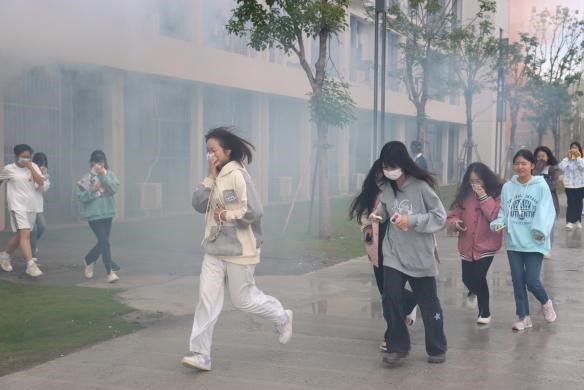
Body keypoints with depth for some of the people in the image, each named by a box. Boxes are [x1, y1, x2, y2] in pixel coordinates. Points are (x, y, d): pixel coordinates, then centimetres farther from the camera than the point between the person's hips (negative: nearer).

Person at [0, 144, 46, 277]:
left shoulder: (33, 166, 3)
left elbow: (41, 183, -8)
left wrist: (31, 168, -13)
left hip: (32, 206, 5)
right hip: (18, 206, -5)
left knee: (20, 235, 14)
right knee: (25, 234, -15)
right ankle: (30, 265, -18)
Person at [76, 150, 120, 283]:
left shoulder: (109, 174, 2)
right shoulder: (86, 177, -3)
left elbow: (114, 189, -14)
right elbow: (81, 197, -5)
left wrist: (103, 175, -21)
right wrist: (92, 190, -19)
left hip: (108, 214, 4)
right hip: (93, 215, -4)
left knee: (102, 242, 15)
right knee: (105, 242, -12)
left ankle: (88, 260, 41)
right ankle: (109, 272, -7)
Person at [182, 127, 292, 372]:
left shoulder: (238, 175, -16)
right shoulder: (216, 177, 10)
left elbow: (253, 212, -22)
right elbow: (198, 205, 0)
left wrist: (225, 215, -14)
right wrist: (209, 177, -8)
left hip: (239, 250, -7)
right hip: (215, 250, 7)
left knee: (243, 299, 6)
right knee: (207, 299, 1)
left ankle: (282, 318, 32)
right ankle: (200, 354, 4)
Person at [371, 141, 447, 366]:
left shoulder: (421, 186, -13)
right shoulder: (386, 188, 1)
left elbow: (440, 216, -12)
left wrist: (412, 220, -22)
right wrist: (376, 216, -10)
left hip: (420, 256, -3)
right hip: (393, 255, 3)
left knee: (428, 304, 10)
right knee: (390, 300, -7)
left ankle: (437, 349, 27)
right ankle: (398, 347, 10)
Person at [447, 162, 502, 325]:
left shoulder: (496, 194, -9)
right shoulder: (464, 194, 1)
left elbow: (496, 216, -23)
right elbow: (452, 215, 4)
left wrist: (484, 196, -25)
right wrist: (455, 222, -19)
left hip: (487, 245, -4)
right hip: (467, 246, 4)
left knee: (479, 277, -11)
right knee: (467, 278, 11)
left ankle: (485, 312, 12)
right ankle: (476, 292, 47)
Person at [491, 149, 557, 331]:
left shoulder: (541, 186, -6)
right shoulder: (507, 187, 3)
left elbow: (546, 212, -10)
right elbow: (503, 211, 7)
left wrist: (540, 231, -22)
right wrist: (498, 223, -12)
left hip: (534, 243, -3)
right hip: (513, 242, 4)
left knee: (531, 281, -5)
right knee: (517, 281, 9)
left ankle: (546, 303, 28)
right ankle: (523, 316, 24)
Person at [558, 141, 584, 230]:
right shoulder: (566, 159, 1)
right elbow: (561, 167, -13)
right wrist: (568, 158, -15)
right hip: (569, 185, -1)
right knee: (571, 203, -8)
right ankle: (570, 222, -12)